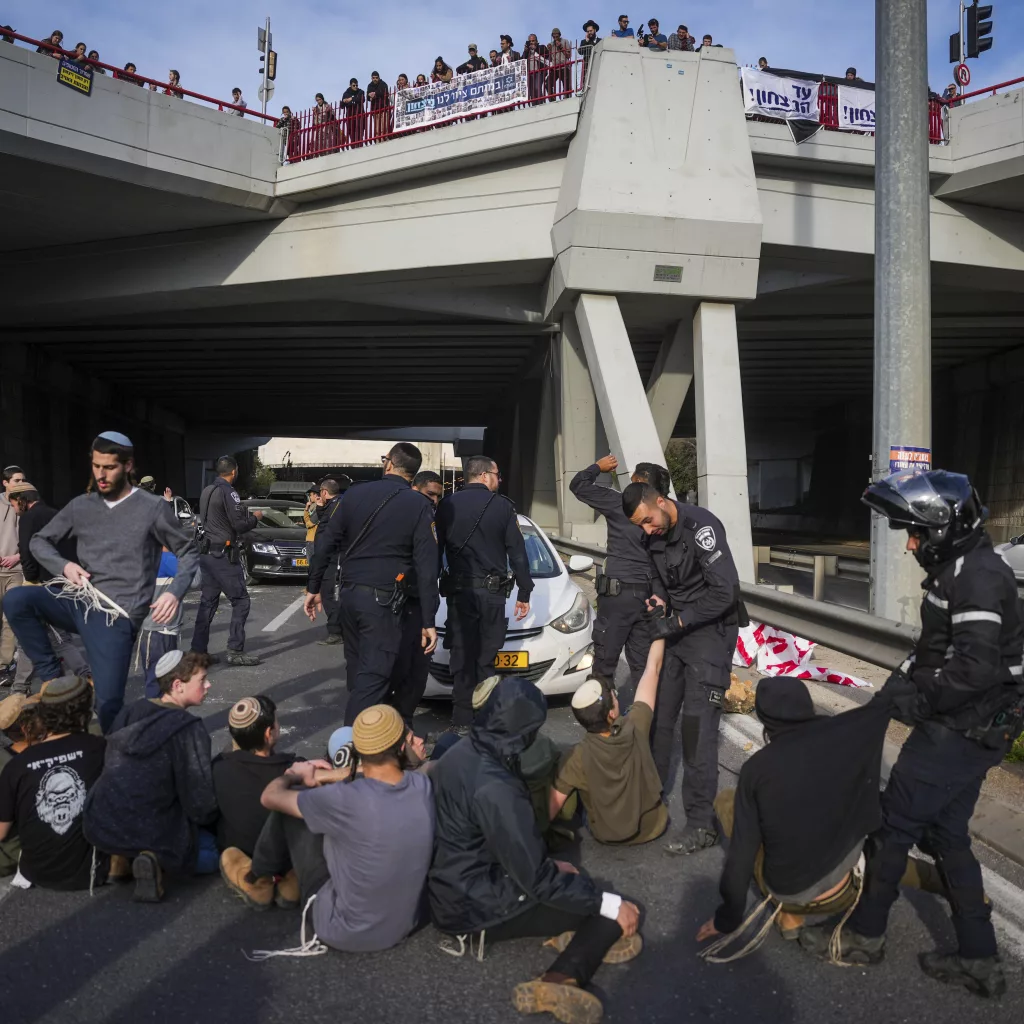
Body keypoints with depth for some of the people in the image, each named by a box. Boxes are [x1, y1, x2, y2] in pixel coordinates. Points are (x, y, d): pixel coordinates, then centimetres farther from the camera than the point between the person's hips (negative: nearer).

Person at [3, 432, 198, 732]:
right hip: (79, 602, 4)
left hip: (117, 615, -4)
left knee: (108, 702, -9)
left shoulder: (153, 507, -2)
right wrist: (64, 566, -2)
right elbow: (40, 541, 20)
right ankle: (53, 678, -6)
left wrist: (175, 592, -13)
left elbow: (188, 552, 4)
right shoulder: (81, 506, 9)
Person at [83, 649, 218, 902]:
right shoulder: (189, 729, -17)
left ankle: (124, 854, 9)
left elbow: (118, 773, 15)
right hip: (150, 831, -7)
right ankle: (158, 859, -9)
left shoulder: (130, 712, 4)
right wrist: (213, 821, 8)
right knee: (216, 853, 14)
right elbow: (199, 801, -15)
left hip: (99, 826, 7)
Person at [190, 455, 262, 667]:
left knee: (208, 602, 11)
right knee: (240, 600, -3)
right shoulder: (228, 492, -14)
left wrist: (246, 516, 19)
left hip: (207, 552, 9)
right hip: (223, 554, -9)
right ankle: (235, 651, -4)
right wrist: (255, 517, 0)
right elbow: (239, 525, -18)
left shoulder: (207, 491, 13)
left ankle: (198, 650, 12)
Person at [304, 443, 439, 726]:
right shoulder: (419, 506, -6)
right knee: (373, 677, -3)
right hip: (382, 600, -5)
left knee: (357, 670, 20)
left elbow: (325, 543, 5)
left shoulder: (355, 494, 5)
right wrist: (428, 621, -5)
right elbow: (427, 568, -9)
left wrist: (314, 588, 14)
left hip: (349, 594, 5)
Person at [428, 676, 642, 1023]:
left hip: (451, 886, 9)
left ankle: (572, 933, 0)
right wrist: (611, 904, -14)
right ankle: (561, 981, -19)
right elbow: (536, 880, -23)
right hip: (476, 907, -9)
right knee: (614, 915, -4)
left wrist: (548, 865, 13)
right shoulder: (494, 788, -30)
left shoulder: (461, 753, -3)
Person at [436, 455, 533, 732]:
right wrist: (524, 592, 5)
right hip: (492, 592, 0)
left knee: (463, 656, 3)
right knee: (486, 658, 8)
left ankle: (463, 721, 1)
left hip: (459, 590, 0)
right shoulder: (503, 506, -1)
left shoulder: (447, 505, 2)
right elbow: (517, 553, -1)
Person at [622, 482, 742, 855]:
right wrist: (659, 598, -2)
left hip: (710, 632, -8)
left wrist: (678, 622, -20)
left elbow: (725, 591, -24)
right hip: (676, 629, 8)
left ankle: (702, 824, -2)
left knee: (698, 727, -10)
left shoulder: (700, 526, -21)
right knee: (657, 716, 10)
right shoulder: (655, 536, 4)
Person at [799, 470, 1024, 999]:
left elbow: (977, 667, -28)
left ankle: (863, 935, 17)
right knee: (946, 834, 17)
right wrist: (904, 679, 5)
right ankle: (979, 959, 27)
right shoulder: (961, 569, 11)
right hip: (970, 730, 10)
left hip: (960, 732, -10)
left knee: (893, 822, 2)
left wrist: (917, 700, -18)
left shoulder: (976, 574, -21)